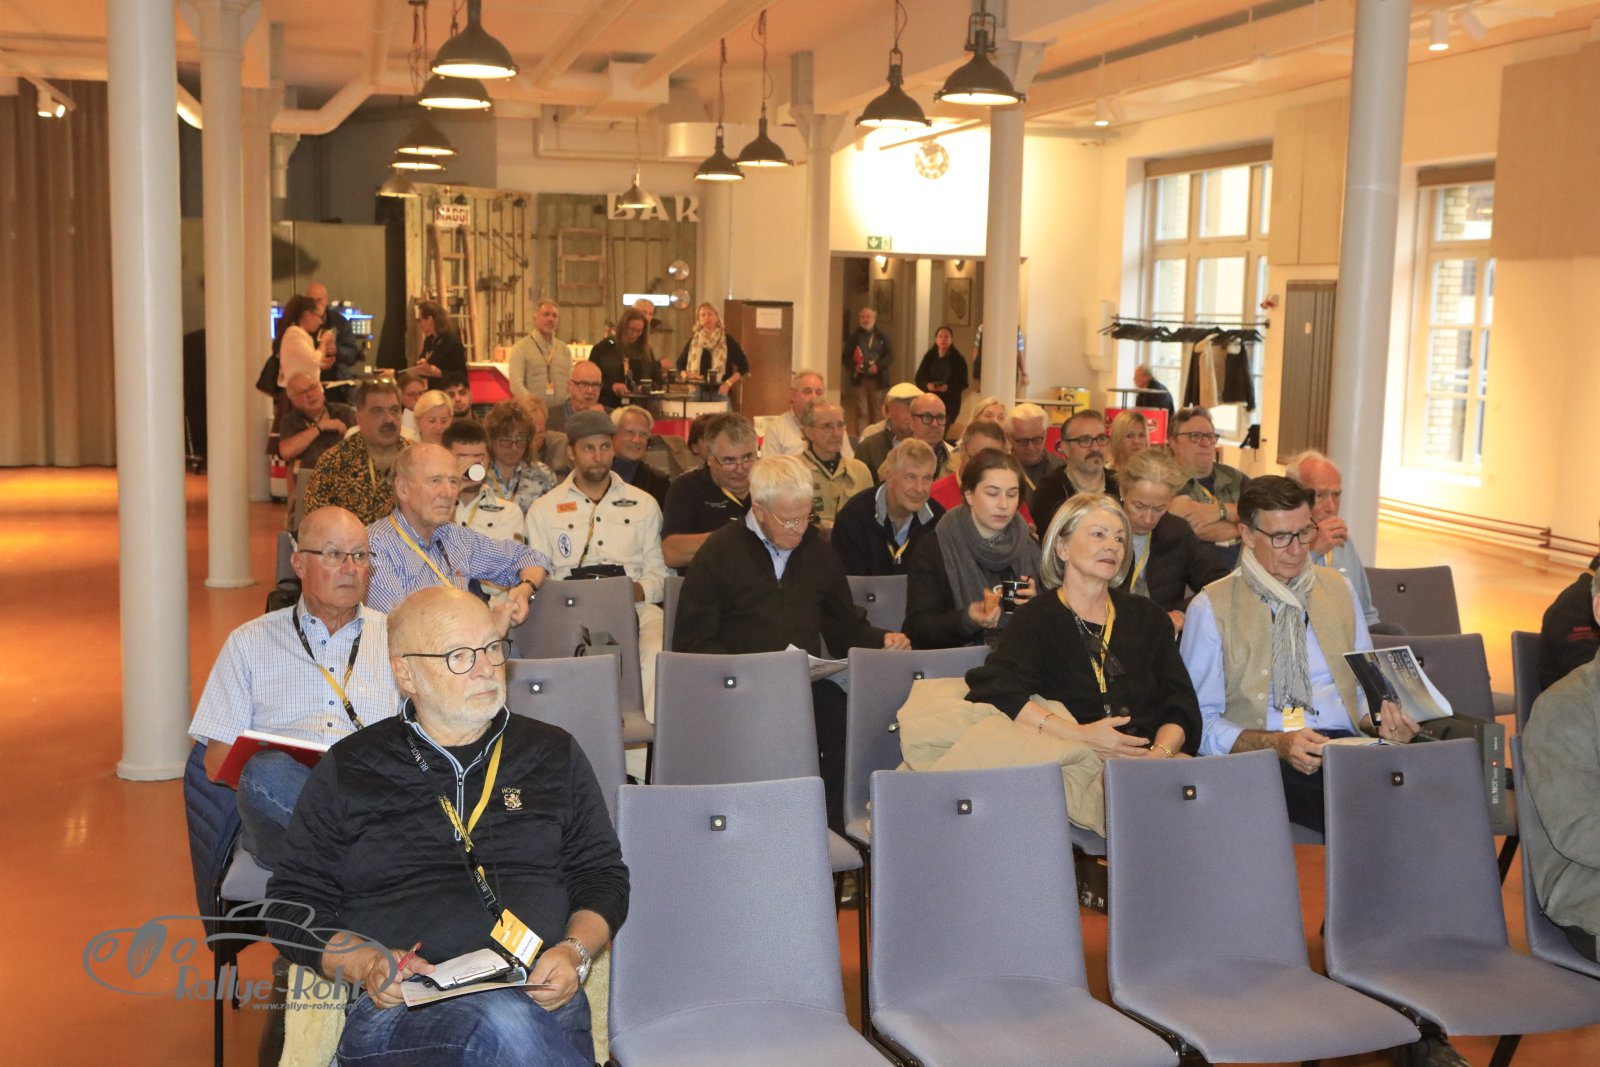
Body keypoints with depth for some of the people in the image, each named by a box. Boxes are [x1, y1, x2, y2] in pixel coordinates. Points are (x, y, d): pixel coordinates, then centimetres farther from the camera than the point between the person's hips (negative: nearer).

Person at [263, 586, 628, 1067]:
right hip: (397, 1009, -2)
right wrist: (368, 964, -7)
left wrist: (574, 952, -2)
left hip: (539, 995, 2)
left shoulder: (554, 753, 19)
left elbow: (603, 875, 20)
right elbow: (291, 906, 13)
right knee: (504, 1024, -38)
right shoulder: (348, 770, 14)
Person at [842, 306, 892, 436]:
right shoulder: (854, 336, 5)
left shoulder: (882, 337, 6)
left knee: (874, 412, 9)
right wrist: (854, 366, -14)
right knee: (862, 412, -8)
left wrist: (879, 366, -16)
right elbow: (846, 356, 5)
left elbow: (890, 355, 1)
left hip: (877, 378, 2)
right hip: (859, 378, -2)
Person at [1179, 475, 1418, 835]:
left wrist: (1382, 721, 0)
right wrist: (1277, 744, -16)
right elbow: (1199, 722, 1)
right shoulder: (1212, 608, 6)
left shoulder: (1339, 590, 21)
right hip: (1263, 763, -5)